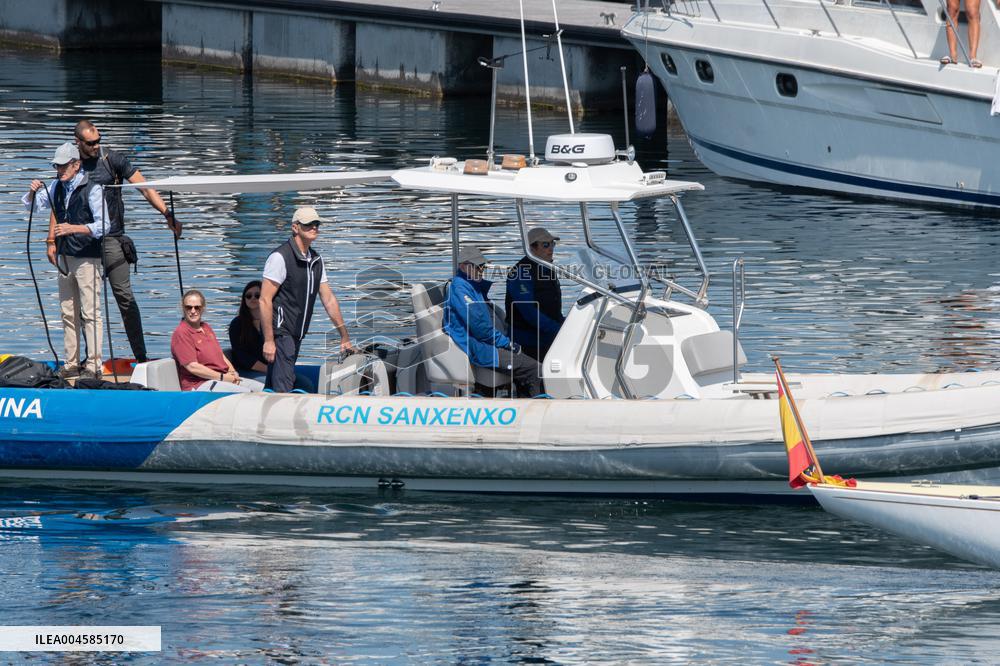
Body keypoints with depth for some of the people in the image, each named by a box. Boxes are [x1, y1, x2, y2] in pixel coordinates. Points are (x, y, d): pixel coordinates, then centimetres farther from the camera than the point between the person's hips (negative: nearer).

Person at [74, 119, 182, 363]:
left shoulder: (113, 160, 0)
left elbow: (145, 188, -3)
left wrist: (168, 215, -13)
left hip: (111, 240, -3)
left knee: (124, 297, -9)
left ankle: (141, 356, -8)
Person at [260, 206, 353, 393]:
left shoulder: (316, 260, 13)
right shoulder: (280, 258, -12)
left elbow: (329, 299, 18)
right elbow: (265, 300, -15)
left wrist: (345, 336, 17)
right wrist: (269, 341, -19)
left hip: (296, 335, 8)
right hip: (280, 332, -8)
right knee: (283, 391, -14)